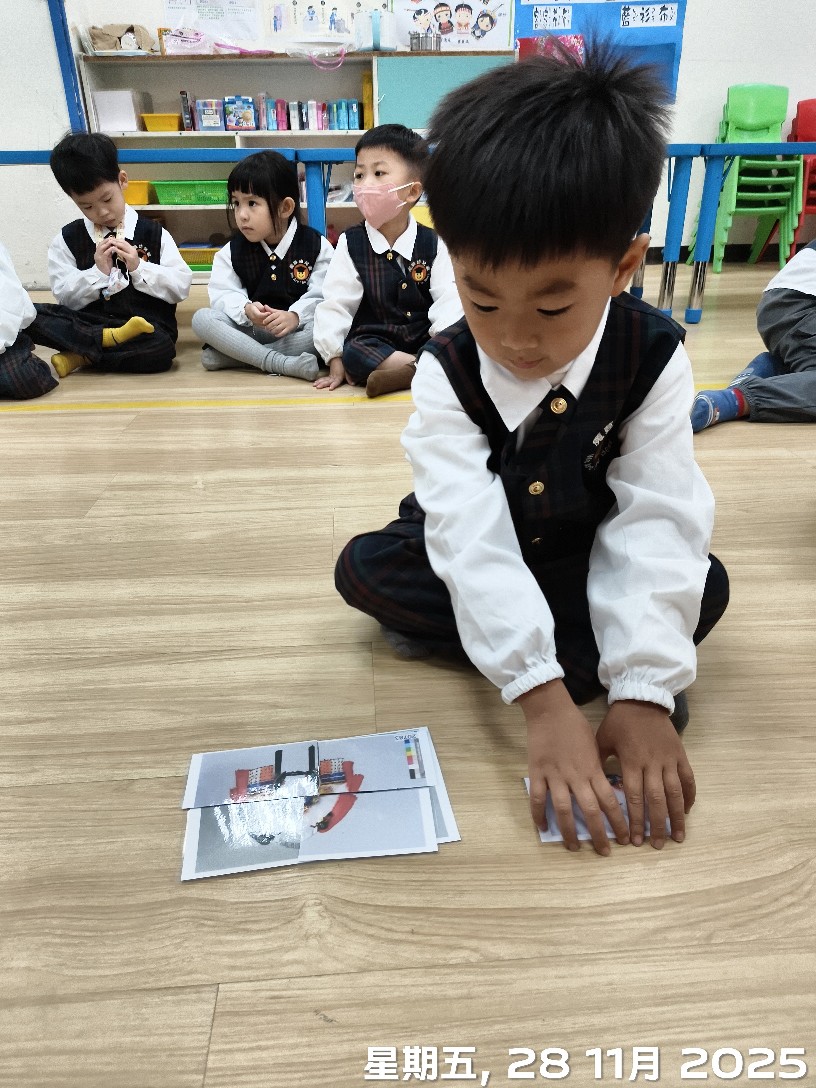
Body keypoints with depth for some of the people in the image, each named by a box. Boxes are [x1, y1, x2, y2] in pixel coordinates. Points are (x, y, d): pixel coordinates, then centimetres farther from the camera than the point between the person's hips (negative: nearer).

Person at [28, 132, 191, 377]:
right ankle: (109, 340, -23)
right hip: (90, 323, 2)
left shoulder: (154, 234, 7)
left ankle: (81, 356, -18)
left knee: (160, 349, -38)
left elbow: (181, 287, 1)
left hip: (148, 326, -1)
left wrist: (139, 267, -10)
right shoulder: (67, 240, 10)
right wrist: (98, 272, -9)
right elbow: (65, 298, 4)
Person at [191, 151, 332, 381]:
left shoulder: (316, 247, -1)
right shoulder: (232, 251, 6)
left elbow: (320, 297, -11)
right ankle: (280, 363, -35)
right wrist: (246, 310, -27)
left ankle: (229, 357, -29)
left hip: (297, 330, -1)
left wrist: (294, 316, -32)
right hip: (251, 330, 2)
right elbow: (224, 294, -4)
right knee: (201, 319, -21)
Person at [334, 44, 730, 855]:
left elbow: (657, 525, -27)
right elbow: (472, 536, -35)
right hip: (481, 561, 0)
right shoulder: (445, 374, -25)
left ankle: (457, 636, -21)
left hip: (591, 558, 1)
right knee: (364, 571, -22)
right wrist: (544, 699, -44)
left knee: (701, 585, -25)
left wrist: (643, 692, -37)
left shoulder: (654, 360, -23)